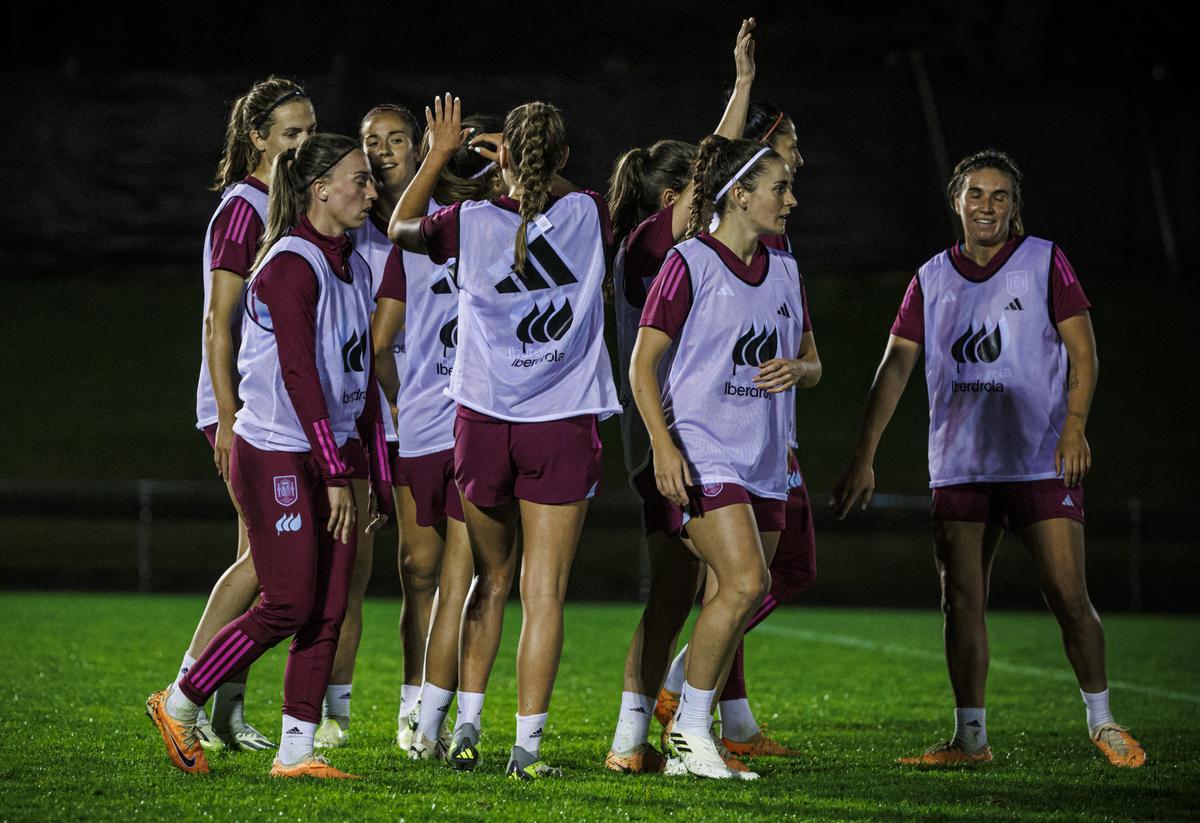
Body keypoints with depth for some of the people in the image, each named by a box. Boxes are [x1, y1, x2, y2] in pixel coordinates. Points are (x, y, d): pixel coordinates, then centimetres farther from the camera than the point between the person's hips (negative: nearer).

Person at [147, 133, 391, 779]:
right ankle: (179, 705, 8)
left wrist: (372, 470, 14)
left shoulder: (352, 266, 13)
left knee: (327, 611, 3)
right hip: (279, 456, -8)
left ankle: (296, 750, 6)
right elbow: (299, 374, -19)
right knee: (289, 605, -8)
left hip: (334, 453, 8)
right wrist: (335, 475, -20)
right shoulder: (290, 267, -14)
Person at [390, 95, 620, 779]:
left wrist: (442, 152, 23)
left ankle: (468, 727, 19)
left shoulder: (472, 223, -5)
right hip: (562, 427, -1)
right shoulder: (587, 216, -4)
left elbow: (401, 227, 17)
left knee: (493, 580, 18)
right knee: (545, 592, -1)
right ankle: (528, 746, -5)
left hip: (483, 422, 1)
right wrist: (533, 166, 23)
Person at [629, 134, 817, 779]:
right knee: (746, 582, -21)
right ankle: (689, 728, -9)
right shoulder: (689, 263, -6)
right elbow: (643, 364, -6)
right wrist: (664, 446, -17)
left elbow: (812, 363, 22)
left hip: (764, 460, 7)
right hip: (701, 454, -7)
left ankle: (689, 747, 13)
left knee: (735, 600, 5)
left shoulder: (784, 270, 14)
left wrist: (796, 370, -3)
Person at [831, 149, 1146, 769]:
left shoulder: (1045, 262, 1)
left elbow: (1082, 350, -2)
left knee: (1067, 596, -7)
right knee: (961, 602, -1)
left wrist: (1074, 426, -17)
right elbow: (896, 366, 8)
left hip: (1042, 462, -3)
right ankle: (970, 736, 8)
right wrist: (864, 456, 2)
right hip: (958, 466, 3)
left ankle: (1102, 723, 9)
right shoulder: (932, 279, 10)